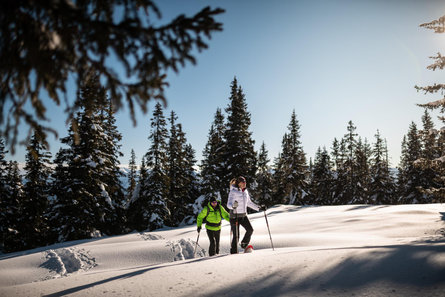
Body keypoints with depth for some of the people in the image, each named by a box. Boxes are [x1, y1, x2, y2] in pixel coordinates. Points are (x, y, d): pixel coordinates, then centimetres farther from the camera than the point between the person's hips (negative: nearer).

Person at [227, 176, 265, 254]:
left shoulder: (245, 191, 8)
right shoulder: (233, 191, -12)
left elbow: (249, 203, 19)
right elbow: (229, 204, -18)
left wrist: (259, 208, 14)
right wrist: (233, 206, -41)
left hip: (243, 215, 6)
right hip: (235, 216, -6)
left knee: (250, 230, -13)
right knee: (236, 236, -4)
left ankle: (244, 244, 11)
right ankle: (233, 252, 14)